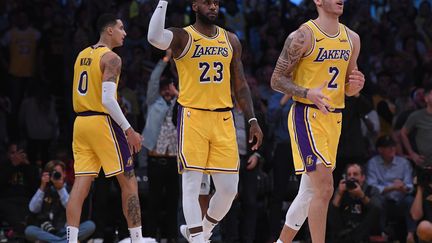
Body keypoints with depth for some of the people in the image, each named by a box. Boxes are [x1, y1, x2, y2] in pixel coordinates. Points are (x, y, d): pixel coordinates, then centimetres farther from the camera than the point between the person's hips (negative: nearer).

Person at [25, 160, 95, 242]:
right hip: (47, 232, 0)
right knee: (29, 230, -31)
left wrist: (61, 189, -14)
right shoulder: (44, 190, 11)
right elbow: (33, 209, -4)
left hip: (67, 232, 0)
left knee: (90, 225, -26)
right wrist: (42, 188, -8)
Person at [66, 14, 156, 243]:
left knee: (80, 184, 2)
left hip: (80, 121, 7)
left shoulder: (82, 55, 15)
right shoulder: (111, 58, -11)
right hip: (103, 122, -7)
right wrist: (129, 130, -18)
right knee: (129, 182, 3)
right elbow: (107, 99, -20)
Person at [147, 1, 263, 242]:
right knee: (192, 185, -8)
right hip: (192, 118, -4)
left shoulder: (231, 40, 12)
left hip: (223, 120, 4)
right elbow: (155, 38, -25)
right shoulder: (182, 37, -2)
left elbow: (240, 84, 16)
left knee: (229, 189, 3)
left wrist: (253, 120, 10)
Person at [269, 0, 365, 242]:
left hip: (334, 119, 7)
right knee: (324, 187, -17)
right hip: (307, 116, -7)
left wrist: (355, 86, -4)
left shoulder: (352, 39, 11)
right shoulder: (303, 36, -10)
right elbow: (277, 80, -8)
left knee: (311, 190, 13)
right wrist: (308, 93, -24)